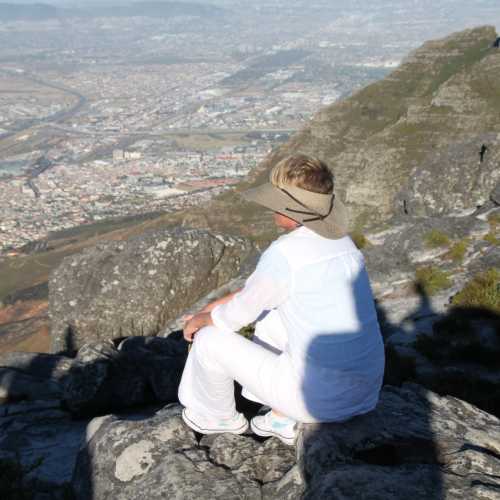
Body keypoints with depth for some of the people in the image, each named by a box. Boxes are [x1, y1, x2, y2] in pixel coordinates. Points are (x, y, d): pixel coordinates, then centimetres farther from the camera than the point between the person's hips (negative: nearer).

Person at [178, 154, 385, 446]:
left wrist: (199, 321, 16)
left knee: (210, 339, 6)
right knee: (268, 316, 25)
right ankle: (283, 419, 31)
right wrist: (208, 310, 21)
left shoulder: (282, 254, -21)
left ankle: (221, 417, 35)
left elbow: (237, 316, -5)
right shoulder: (341, 242, 5)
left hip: (319, 399, -8)